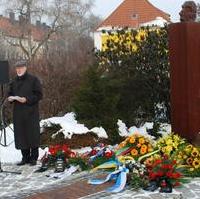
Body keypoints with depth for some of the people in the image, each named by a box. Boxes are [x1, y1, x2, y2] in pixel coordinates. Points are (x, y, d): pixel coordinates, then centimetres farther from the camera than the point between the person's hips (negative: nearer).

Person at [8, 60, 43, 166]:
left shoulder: (33, 79, -4)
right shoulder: (14, 81, 12)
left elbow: (39, 95, -8)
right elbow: (10, 93, 22)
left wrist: (27, 99, -19)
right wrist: (10, 98, -2)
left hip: (31, 112, -5)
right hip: (18, 112, 5)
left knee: (32, 134, -1)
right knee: (21, 134, 6)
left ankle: (34, 158, 9)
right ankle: (25, 157, 15)